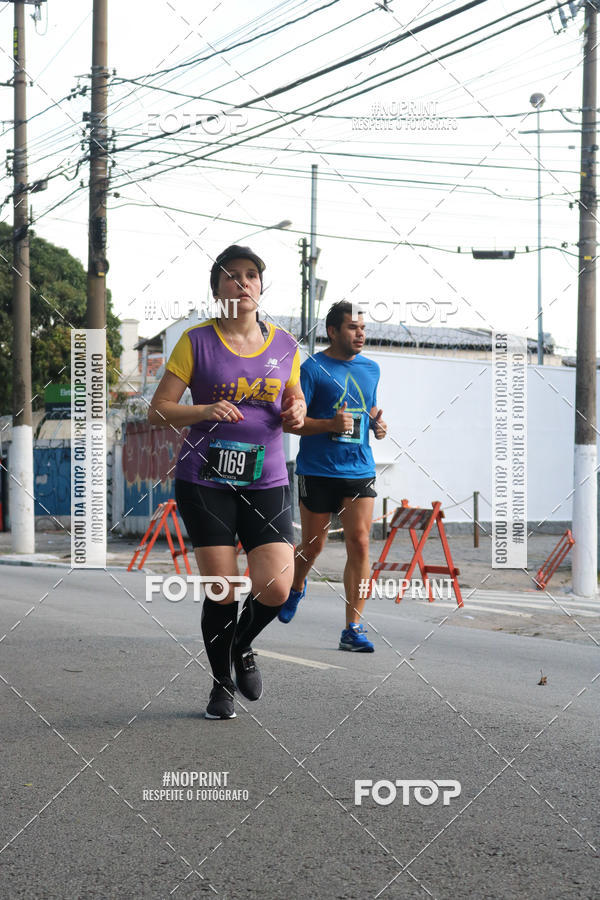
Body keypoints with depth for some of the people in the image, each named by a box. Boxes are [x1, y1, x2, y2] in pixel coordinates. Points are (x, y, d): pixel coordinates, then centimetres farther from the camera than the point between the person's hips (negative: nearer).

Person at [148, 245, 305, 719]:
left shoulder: (284, 345, 8)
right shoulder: (196, 341, -2)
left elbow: (294, 404, 21)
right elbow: (157, 410, -3)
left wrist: (296, 413, -2)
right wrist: (206, 411, -19)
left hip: (266, 482, 2)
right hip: (204, 482, -2)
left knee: (276, 589, -10)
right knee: (222, 590, -3)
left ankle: (242, 645, 24)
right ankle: (222, 684, 21)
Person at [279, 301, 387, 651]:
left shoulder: (371, 369, 12)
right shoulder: (313, 368, -5)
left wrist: (378, 423, 5)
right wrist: (330, 424, -21)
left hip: (359, 469, 4)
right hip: (317, 471, -4)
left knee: (360, 543, -7)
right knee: (313, 545, 8)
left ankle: (354, 628, -4)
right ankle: (296, 586, 42)